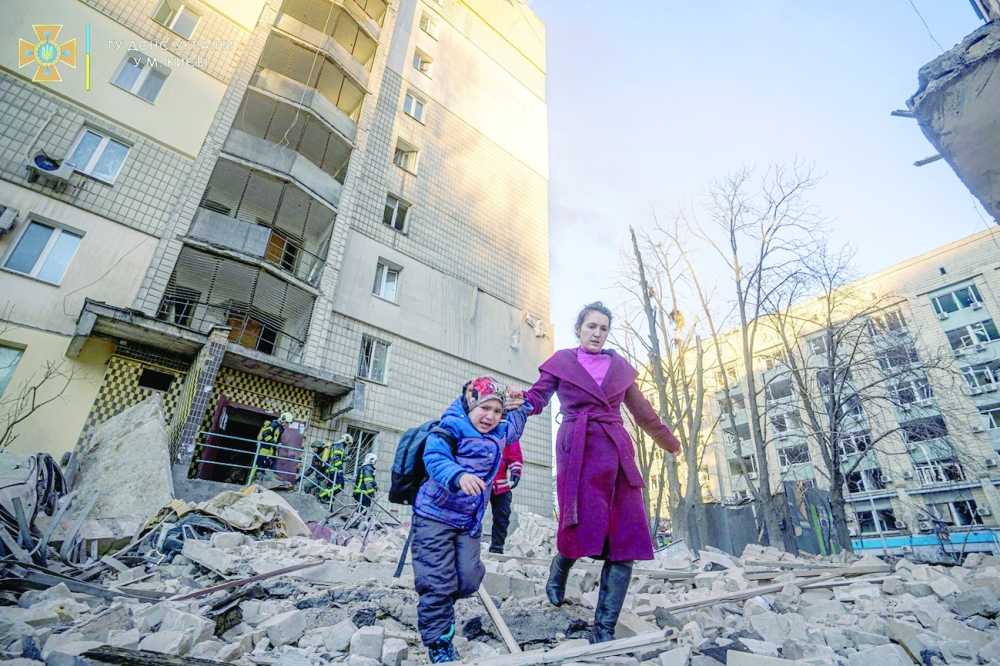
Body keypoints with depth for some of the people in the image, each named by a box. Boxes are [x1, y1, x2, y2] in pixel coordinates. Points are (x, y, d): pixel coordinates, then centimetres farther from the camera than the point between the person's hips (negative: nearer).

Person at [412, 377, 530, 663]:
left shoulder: (499, 434, 8)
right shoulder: (452, 426, -16)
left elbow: (515, 427, 32)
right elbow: (434, 458, -32)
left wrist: (521, 406, 14)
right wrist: (459, 476, -50)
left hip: (470, 522, 7)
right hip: (435, 516, -6)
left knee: (469, 579, 1)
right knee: (439, 581, -3)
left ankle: (436, 605, 34)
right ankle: (439, 642, 20)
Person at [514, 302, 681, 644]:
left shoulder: (619, 366, 17)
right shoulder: (562, 361, 8)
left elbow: (641, 409, 26)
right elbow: (537, 397, 3)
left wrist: (668, 440, 35)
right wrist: (520, 399, -21)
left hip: (616, 451, 4)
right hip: (578, 449, -4)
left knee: (626, 540, -3)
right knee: (586, 528, -12)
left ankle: (604, 630, 8)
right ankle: (559, 569, 25)